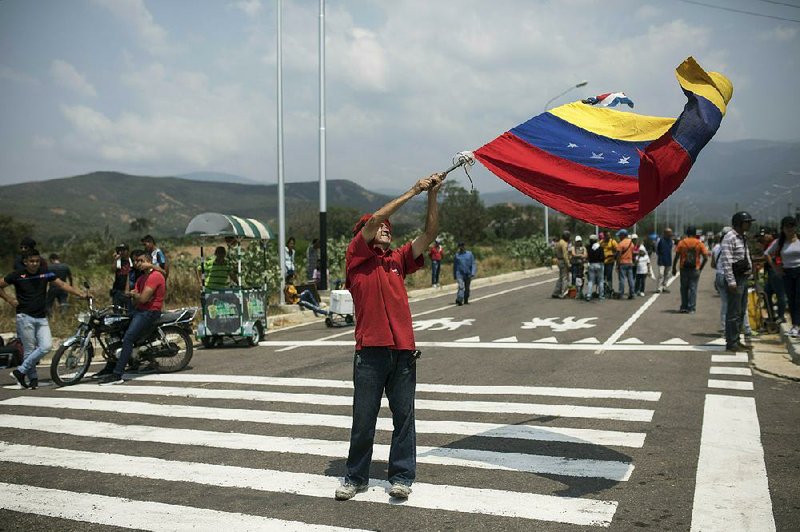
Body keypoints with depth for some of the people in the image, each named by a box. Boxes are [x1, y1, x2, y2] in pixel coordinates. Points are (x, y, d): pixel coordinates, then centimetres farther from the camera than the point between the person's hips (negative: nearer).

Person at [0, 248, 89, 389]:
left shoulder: (46, 274, 6)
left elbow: (63, 285, -1)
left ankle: (20, 371, 1)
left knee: (46, 346, -10)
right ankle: (33, 378, 9)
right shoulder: (17, 275, -1)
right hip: (25, 317, -3)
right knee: (30, 350, -3)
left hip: (42, 318, 3)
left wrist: (81, 294, -12)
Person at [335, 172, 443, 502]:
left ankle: (402, 477, 17)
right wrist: (412, 193, -5)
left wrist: (432, 194, 1)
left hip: (403, 350, 4)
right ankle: (356, 478, 19)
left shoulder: (397, 260, 17)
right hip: (370, 350, -4)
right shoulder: (357, 257, 5)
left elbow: (430, 234, 11)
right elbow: (373, 220, -8)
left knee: (404, 416, 7)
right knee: (363, 418, 5)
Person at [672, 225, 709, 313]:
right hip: (695, 270, 0)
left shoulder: (681, 242, -2)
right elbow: (705, 258, -5)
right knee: (693, 288, 4)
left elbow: (676, 257, -4)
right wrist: (700, 268, 8)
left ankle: (684, 307, 12)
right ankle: (691, 308, 3)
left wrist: (674, 268, 5)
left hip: (684, 269, 0)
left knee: (684, 288, 12)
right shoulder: (699, 243, -1)